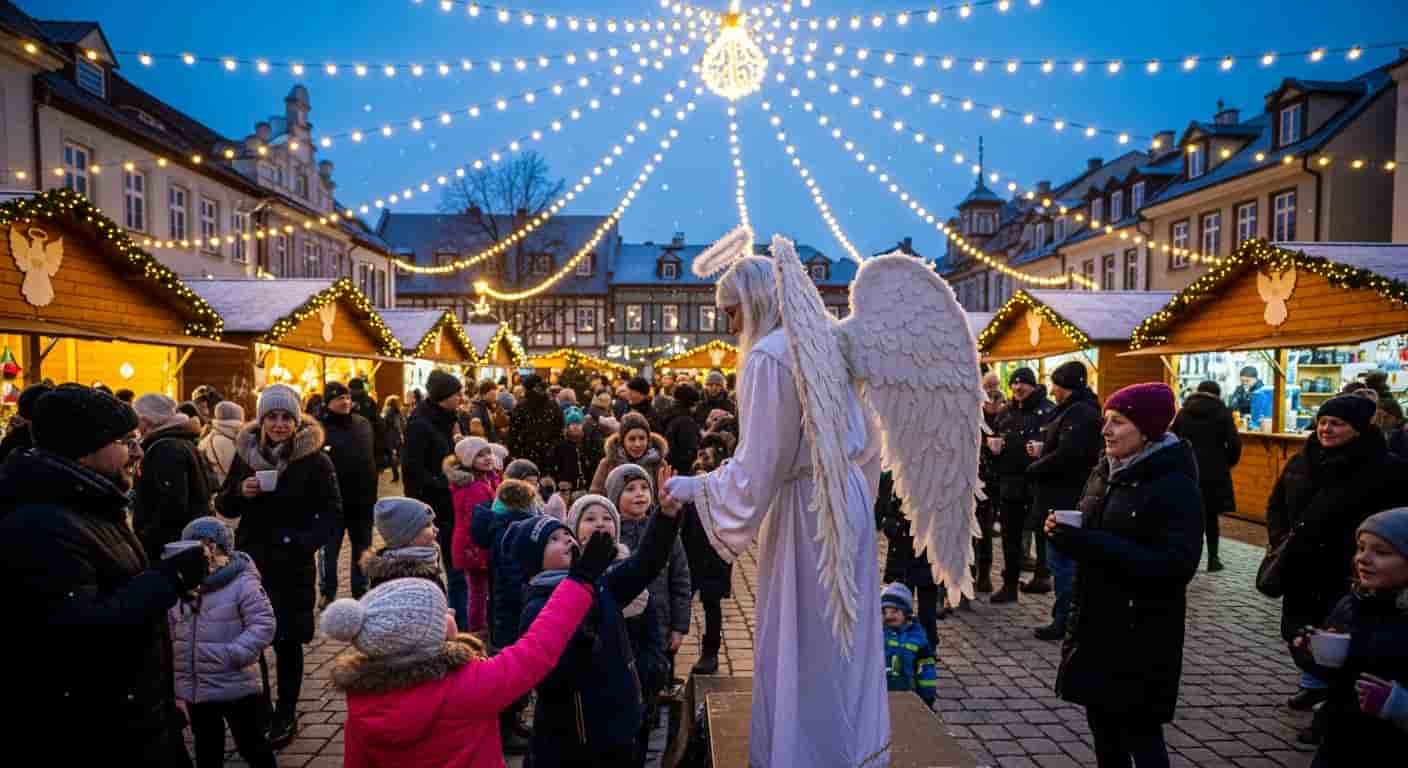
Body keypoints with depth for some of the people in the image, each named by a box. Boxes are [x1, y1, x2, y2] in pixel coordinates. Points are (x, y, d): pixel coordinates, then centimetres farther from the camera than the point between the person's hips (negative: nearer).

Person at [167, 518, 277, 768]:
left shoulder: (242, 583, -16)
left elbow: (263, 625, -18)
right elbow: (170, 630, 11)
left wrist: (233, 655, -24)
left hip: (235, 687, -6)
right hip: (194, 689, 6)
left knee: (252, 746, 9)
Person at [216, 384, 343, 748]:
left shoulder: (315, 459, -8)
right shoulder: (245, 452, 4)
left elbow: (333, 514, -8)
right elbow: (224, 506, 10)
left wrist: (304, 542, -22)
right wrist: (240, 491, -11)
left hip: (292, 565, -3)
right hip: (249, 559, 3)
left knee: (287, 640, 7)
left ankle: (286, 714, 24)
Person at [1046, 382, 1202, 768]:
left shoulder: (1175, 486, -17)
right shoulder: (1107, 470, 6)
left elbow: (1175, 565, -24)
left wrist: (1090, 543, -29)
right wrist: (1065, 532, -9)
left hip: (1141, 628, -7)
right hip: (1096, 618, 7)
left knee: (1139, 730, 5)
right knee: (1100, 718, 16)